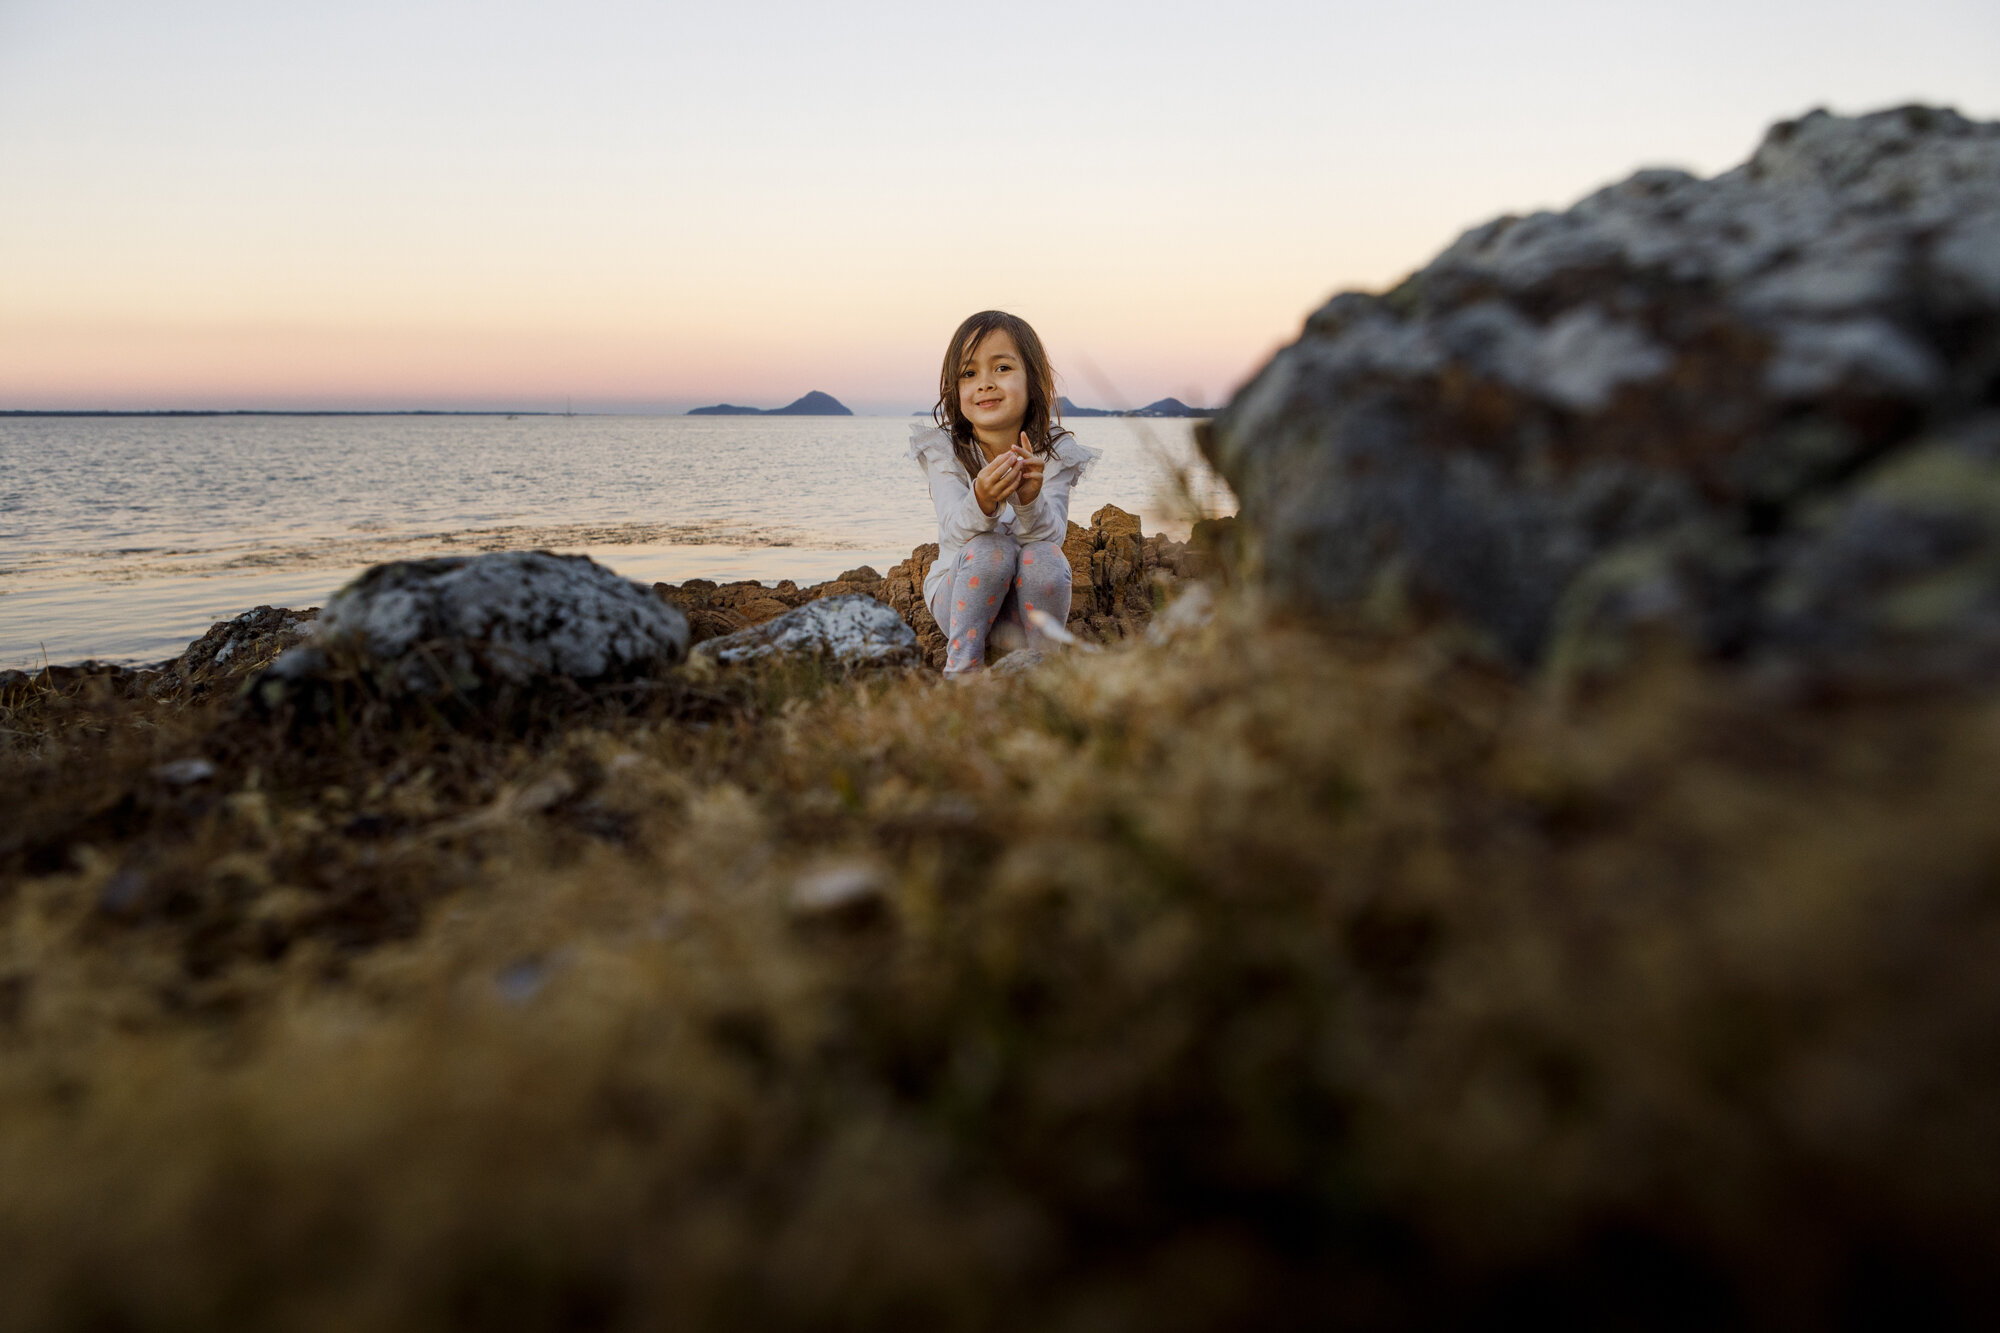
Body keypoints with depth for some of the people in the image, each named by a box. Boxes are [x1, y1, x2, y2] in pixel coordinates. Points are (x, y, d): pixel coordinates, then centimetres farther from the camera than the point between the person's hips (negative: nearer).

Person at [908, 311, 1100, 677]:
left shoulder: (1055, 454, -8)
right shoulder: (943, 450, -10)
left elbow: (1051, 534, -22)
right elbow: (957, 531, -24)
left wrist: (1030, 499, -45)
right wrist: (982, 501, -48)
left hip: (1024, 604, 1)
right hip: (958, 593, -1)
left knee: (1044, 557, -30)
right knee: (991, 549, -31)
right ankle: (961, 668, -19)